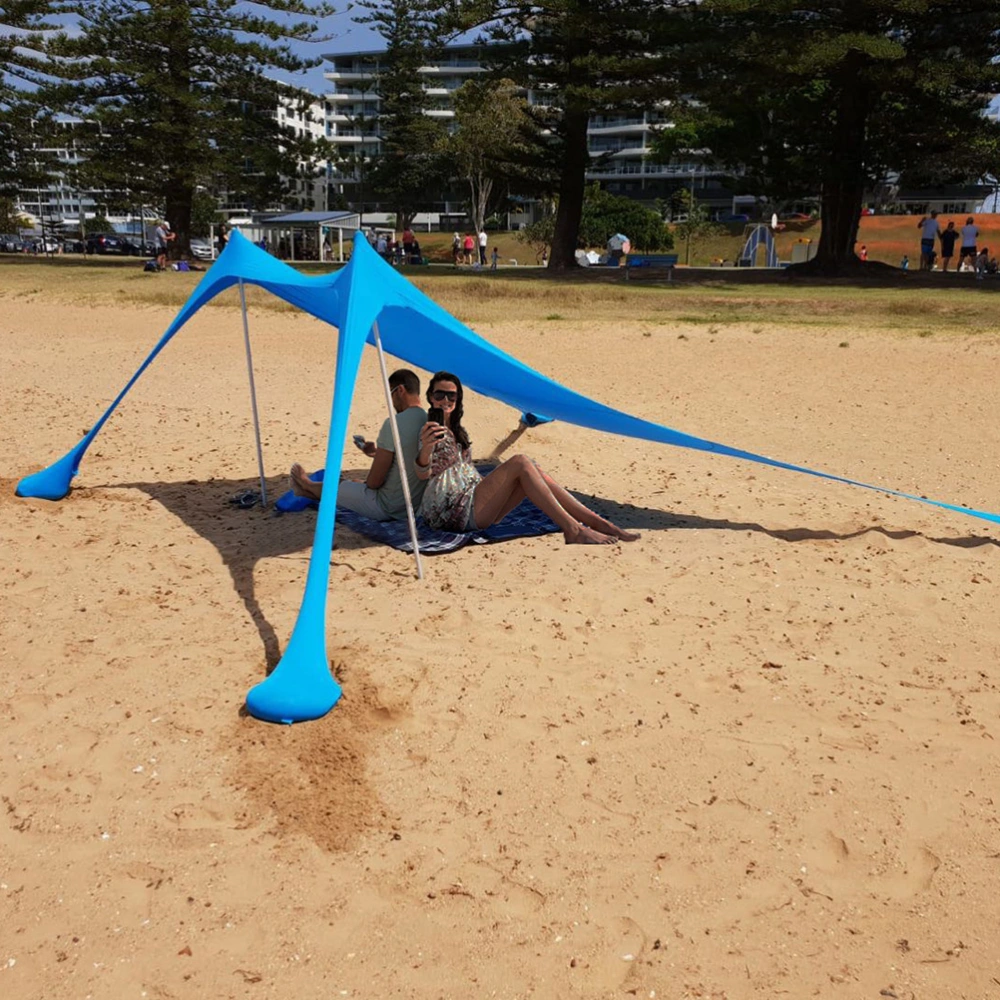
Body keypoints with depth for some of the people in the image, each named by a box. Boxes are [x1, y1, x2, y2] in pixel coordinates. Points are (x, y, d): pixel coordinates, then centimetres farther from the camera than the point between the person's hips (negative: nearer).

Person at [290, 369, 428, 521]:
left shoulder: (393, 424, -22)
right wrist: (378, 453, 18)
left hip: (388, 508, -7)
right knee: (357, 484, 28)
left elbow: (375, 481, -18)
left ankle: (308, 486, 50)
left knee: (337, 488, 19)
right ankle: (311, 491, 50)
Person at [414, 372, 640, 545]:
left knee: (531, 472, -11)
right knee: (519, 463, -21)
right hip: (452, 512, -8)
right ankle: (573, 531, -32)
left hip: (473, 506, 8)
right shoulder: (432, 431, -4)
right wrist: (426, 448, -43)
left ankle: (601, 524, -20)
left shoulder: (455, 431, 23)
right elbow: (423, 473, -22)